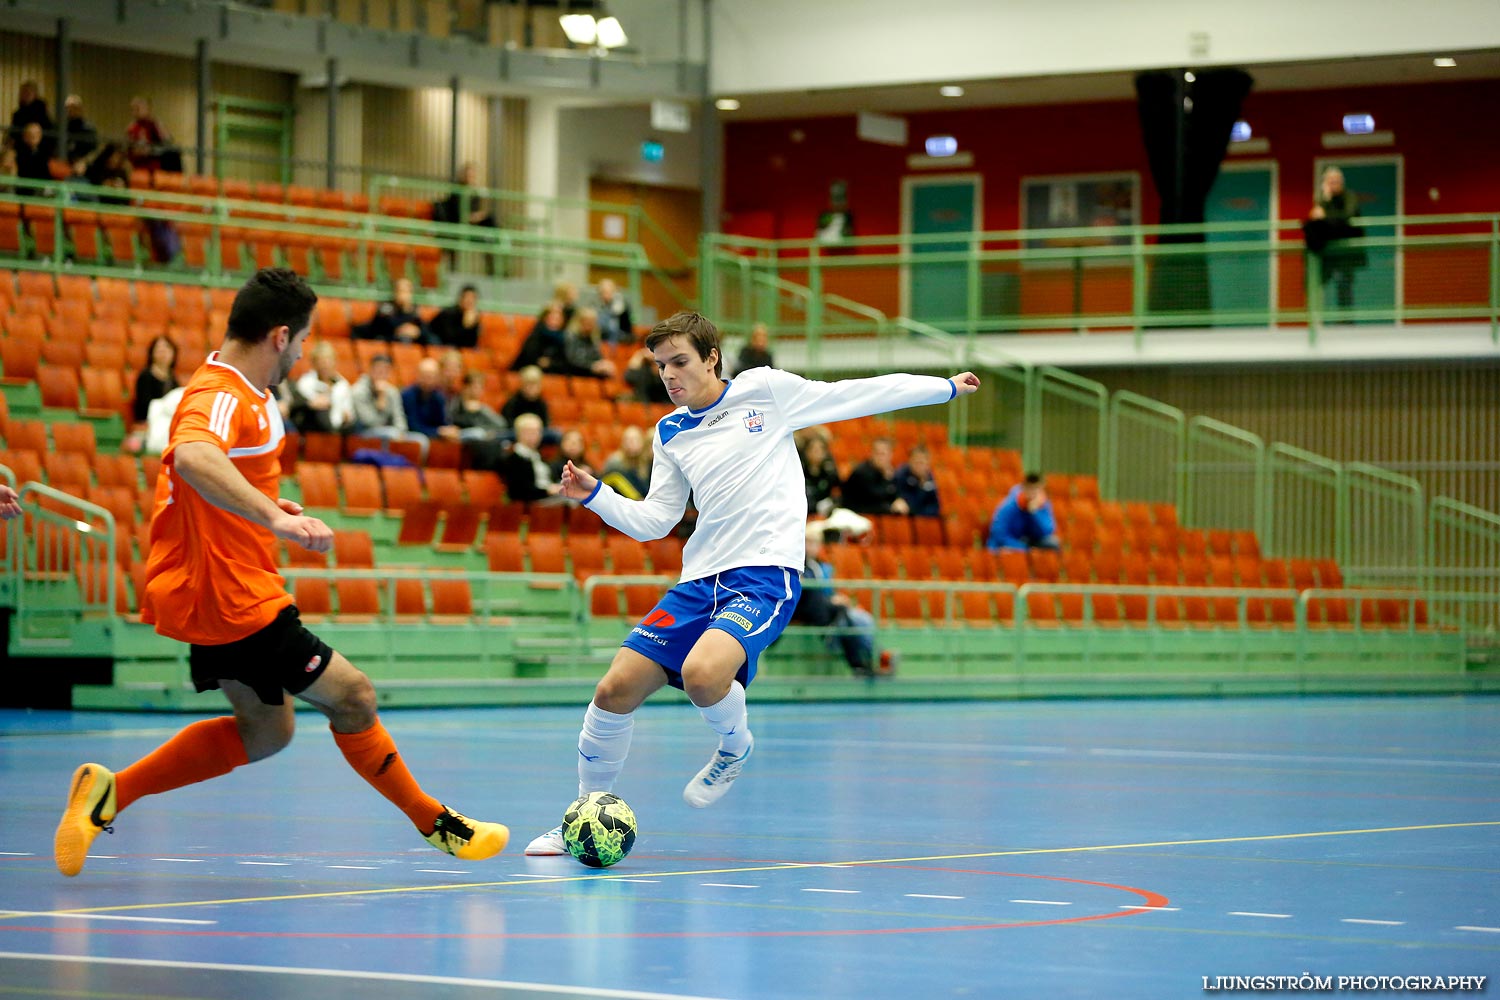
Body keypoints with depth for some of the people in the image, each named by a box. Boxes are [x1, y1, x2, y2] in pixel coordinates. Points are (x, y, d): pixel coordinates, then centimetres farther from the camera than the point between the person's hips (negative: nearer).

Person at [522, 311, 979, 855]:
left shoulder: (765, 390, 1)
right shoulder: (670, 433, 15)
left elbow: (862, 395, 9)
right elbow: (653, 521, 17)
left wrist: (947, 386, 13)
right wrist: (595, 496, 1)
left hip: (765, 573, -5)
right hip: (699, 581, 5)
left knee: (701, 674, -32)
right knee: (615, 690, -6)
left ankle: (735, 746, 2)